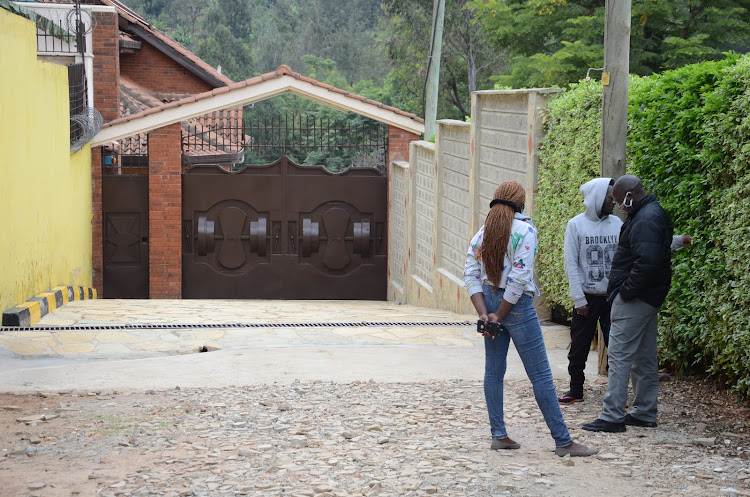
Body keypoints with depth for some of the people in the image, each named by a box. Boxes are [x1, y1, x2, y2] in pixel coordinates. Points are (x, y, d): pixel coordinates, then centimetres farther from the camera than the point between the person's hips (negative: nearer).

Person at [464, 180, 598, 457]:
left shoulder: (483, 233, 8)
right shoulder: (524, 230, -9)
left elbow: (471, 276, 1)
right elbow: (519, 277, -17)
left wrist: (484, 313, -6)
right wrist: (499, 316, -11)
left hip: (489, 298, 6)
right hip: (517, 306, -6)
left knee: (494, 371, 12)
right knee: (541, 375, -3)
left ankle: (498, 435, 13)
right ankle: (563, 441, -1)